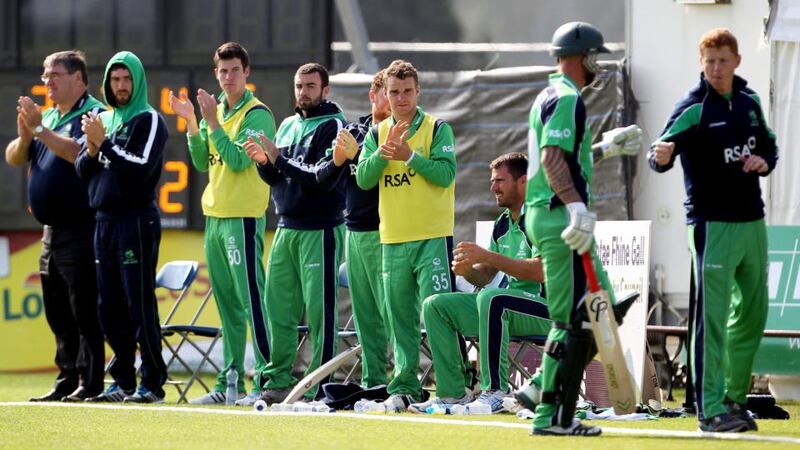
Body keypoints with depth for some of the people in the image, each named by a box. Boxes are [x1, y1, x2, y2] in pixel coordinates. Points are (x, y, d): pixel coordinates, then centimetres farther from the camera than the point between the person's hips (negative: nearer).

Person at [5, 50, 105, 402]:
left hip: (81, 228, -9)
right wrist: (24, 136, -6)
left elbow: (78, 152, -23)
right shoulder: (47, 118, 17)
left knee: (84, 313, -8)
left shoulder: (94, 115, -7)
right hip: (52, 229, 9)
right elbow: (13, 158, 14)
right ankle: (67, 382, 15)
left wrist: (39, 129, -20)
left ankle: (89, 383, -8)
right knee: (59, 316, 10)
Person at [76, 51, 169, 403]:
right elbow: (82, 170, 14)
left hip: (137, 220, -7)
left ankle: (152, 383, -7)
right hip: (104, 221, 7)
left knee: (140, 303, -9)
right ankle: (123, 381, 14)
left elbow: (141, 167, -15)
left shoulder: (149, 120, -3)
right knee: (109, 306, 8)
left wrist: (104, 143, -15)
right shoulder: (103, 120, 17)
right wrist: (91, 148, -6)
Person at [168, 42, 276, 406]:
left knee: (250, 299, -10)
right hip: (214, 215, 8)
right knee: (227, 305, 10)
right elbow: (202, 162, 14)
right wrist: (191, 123, 3)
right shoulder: (215, 110, 15)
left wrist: (212, 122, -17)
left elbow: (239, 160, -17)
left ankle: (266, 380, -10)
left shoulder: (257, 114, -7)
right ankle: (229, 382, 14)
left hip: (243, 217, -8)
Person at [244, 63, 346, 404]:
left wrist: (280, 160, -17)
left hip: (320, 230, -7)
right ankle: (279, 379, 11)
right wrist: (263, 162, -1)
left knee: (319, 308, -7)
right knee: (278, 305, 6)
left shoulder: (332, 126, -5)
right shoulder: (288, 126, 18)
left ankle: (317, 385, -7)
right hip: (285, 228, 7)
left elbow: (324, 178, -16)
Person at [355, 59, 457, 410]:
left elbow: (446, 173, -12)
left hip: (432, 237, -5)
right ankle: (405, 386, 13)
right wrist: (384, 152, -13)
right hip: (393, 240, 5)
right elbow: (363, 179, 2)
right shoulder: (377, 133, 12)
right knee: (401, 317, 8)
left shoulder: (437, 129, 0)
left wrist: (410, 155, -19)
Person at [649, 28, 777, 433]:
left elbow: (768, 143, 20)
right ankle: (710, 410, -9)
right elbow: (663, 152, -23)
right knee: (712, 317, -9)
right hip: (713, 224, -7)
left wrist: (765, 161, -2)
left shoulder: (749, 101, 8)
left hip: (752, 221, 7)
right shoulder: (693, 108, -11)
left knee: (752, 314, 14)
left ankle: (734, 399, 25)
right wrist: (660, 156, -46)